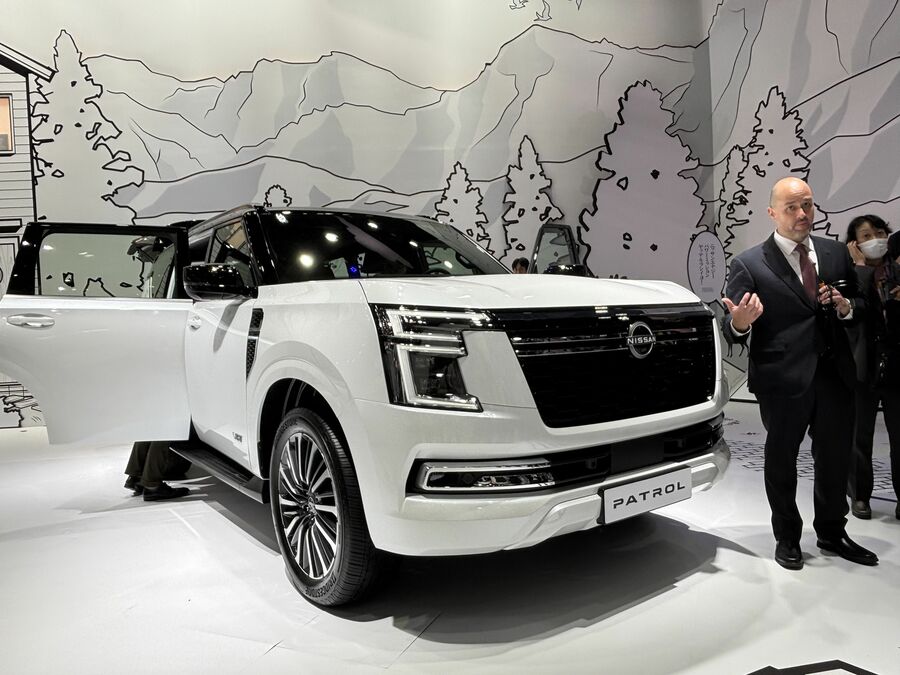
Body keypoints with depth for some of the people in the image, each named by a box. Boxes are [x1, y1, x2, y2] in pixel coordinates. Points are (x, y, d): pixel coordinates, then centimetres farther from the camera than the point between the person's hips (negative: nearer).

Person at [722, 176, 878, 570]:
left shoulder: (836, 253, 7)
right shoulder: (749, 265, -8)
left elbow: (861, 305, 16)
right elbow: (732, 332, -9)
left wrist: (847, 306, -8)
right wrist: (740, 323, -32)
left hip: (835, 375, 5)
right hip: (783, 379, -4)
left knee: (836, 459, 17)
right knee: (781, 462, 11)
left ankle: (831, 534, 38)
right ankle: (787, 539, 31)